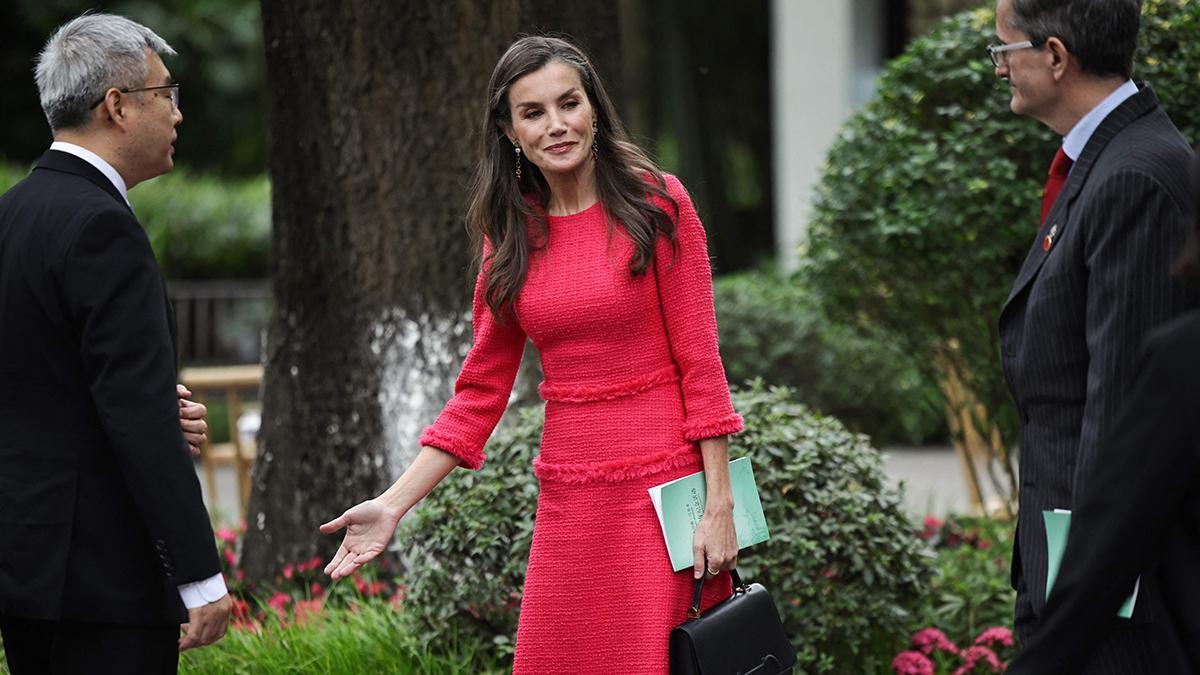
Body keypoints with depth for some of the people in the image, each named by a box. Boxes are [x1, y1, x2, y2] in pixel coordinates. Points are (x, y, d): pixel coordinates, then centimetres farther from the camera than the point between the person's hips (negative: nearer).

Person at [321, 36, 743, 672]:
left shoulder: (655, 203, -3)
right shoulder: (511, 233, 8)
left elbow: (699, 362, -5)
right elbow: (480, 390, 8)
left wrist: (719, 504, -10)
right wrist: (393, 505, 0)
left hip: (663, 481, -4)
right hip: (568, 497, 4)